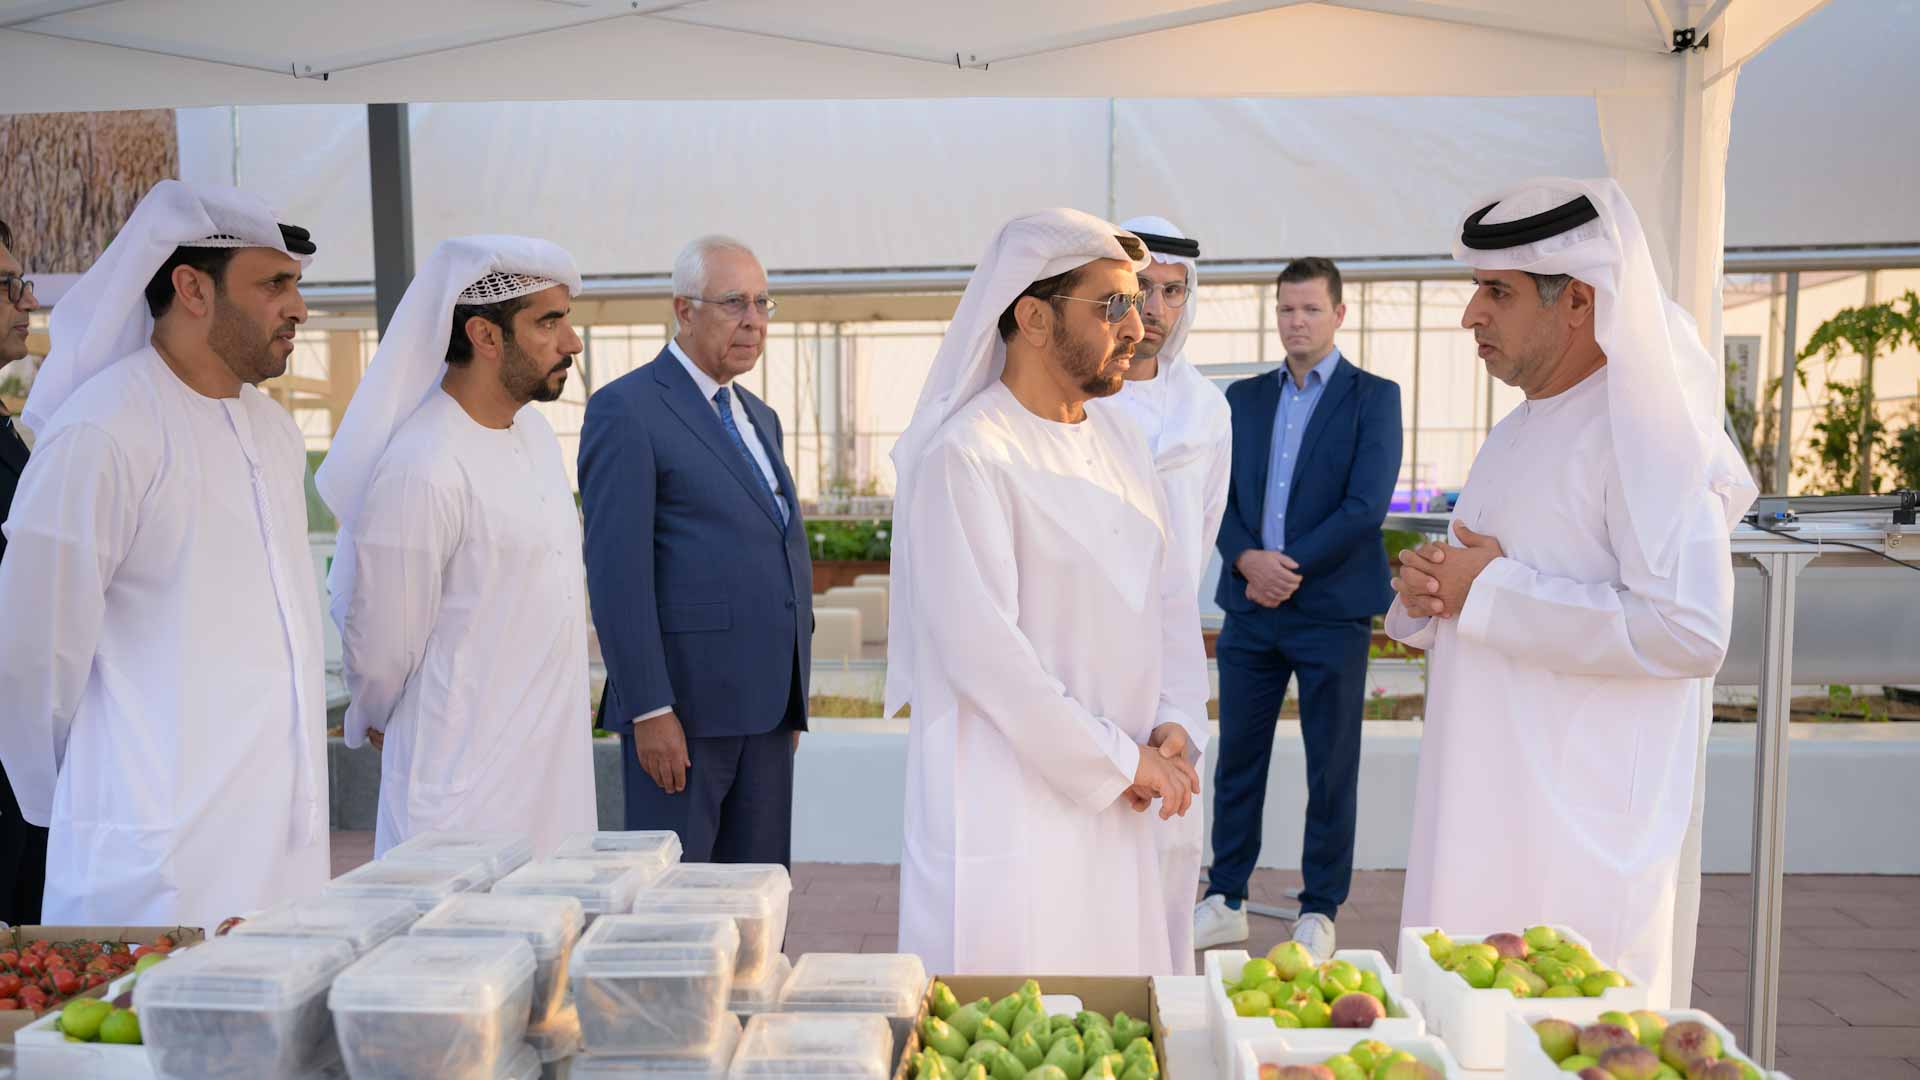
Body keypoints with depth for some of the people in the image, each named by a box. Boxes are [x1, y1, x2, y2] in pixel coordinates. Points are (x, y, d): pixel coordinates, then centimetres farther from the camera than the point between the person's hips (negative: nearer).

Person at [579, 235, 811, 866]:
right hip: (681, 704, -7)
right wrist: (650, 710, -18)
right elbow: (615, 572, -14)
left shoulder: (759, 418, 18)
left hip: (764, 704, 7)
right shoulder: (626, 410, -7)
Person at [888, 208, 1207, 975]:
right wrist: (1120, 760, -13)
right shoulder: (965, 456, -15)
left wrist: (1175, 725, -2)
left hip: (1113, 806, 7)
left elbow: (1172, 597, 13)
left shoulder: (1120, 443, 10)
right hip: (1008, 809, -7)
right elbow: (984, 651, -19)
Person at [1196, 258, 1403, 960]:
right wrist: (1247, 558, -11)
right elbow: (1219, 496, 7)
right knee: (1238, 760, 9)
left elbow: (1366, 505, -10)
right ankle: (1226, 901, 22)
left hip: (1332, 611, -3)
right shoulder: (1244, 398, 13)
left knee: (1331, 770, 5)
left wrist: (1291, 568, -14)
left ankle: (1319, 912, 19)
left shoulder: (1374, 397, 1)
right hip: (1250, 608, 4)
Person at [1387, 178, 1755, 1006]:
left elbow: (1691, 631, -24)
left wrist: (1491, 593, -19)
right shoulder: (1515, 435, 15)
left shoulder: (1650, 435, -13)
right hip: (1479, 815, 8)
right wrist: (1426, 592, 1)